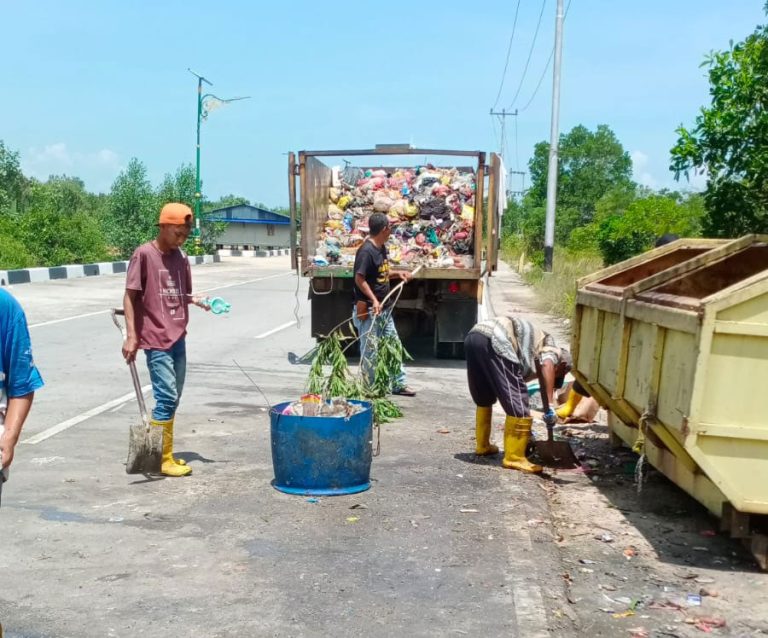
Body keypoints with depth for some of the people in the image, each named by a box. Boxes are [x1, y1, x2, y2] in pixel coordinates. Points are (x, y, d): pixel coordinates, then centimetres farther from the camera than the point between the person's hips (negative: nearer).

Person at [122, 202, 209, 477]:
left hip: (178, 338, 7)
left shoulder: (181, 258, 10)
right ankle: (163, 458, 1)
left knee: (172, 398, 11)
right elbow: (129, 296, -9)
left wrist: (198, 300, -4)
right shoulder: (144, 254, -9)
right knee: (167, 397, -9)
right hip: (155, 339, -7)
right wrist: (131, 336, -14)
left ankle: (162, 452, 21)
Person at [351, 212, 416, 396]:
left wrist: (397, 274, 7)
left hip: (384, 308, 9)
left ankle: (398, 384, 23)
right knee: (370, 350, 1)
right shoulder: (366, 251, -18)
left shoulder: (382, 248, 10)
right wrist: (373, 300, -29)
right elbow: (359, 278, -23)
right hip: (369, 310, -9)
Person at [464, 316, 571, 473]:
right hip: (494, 341, -9)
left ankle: (482, 446, 39)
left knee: (483, 399, 27)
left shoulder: (530, 361, 37)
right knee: (517, 403, 0)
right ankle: (515, 458, 5)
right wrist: (550, 405, -16)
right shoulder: (549, 344, 16)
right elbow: (547, 365, -11)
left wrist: (525, 433, 52)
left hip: (473, 337, 9)